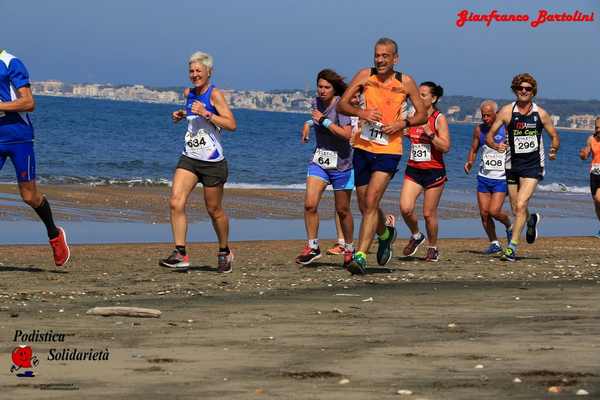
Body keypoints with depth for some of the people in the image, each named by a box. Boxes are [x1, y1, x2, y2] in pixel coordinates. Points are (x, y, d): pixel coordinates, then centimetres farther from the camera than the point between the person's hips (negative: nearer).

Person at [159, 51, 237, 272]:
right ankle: (180, 254, -13)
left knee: (214, 210, 7)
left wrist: (206, 113, -25)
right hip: (189, 158, 5)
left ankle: (224, 252, 29)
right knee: (176, 202, -14)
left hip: (213, 162, -5)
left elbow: (232, 124, -19)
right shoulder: (189, 93, 10)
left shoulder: (215, 94, -10)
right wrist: (181, 115, 12)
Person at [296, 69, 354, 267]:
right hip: (319, 160, 5)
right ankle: (313, 247, -2)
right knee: (309, 204, -13)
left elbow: (347, 134, -26)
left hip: (341, 163, -5)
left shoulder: (341, 104, -15)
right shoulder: (317, 102, 5)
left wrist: (323, 121, -22)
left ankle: (349, 249, 25)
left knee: (342, 210, 6)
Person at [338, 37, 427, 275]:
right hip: (363, 148, 3)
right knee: (365, 207, 13)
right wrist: (361, 113, -17)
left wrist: (402, 123, -12)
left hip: (389, 150, -3)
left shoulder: (406, 83, 0)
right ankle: (385, 234, 44)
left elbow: (422, 115, 7)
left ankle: (360, 256, -17)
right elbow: (341, 105, 3)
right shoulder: (365, 76, 2)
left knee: (371, 203, -17)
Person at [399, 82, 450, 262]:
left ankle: (433, 248, 20)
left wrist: (430, 133, -22)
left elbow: (446, 147, -13)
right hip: (413, 170, 4)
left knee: (429, 213, 1)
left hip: (434, 171, -4)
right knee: (405, 208, -11)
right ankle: (416, 236, 16)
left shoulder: (439, 119, -6)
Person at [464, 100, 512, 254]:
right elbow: (473, 150, 13)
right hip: (484, 177, 4)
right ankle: (494, 244, 17)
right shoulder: (479, 130, 3)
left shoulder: (506, 130, -9)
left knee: (494, 211, -14)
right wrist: (469, 162, -5)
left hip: (501, 178, -4)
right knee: (484, 213, 1)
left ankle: (509, 227, 18)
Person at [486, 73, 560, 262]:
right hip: (513, 165, 2)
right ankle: (532, 221, 47)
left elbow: (554, 136, 9)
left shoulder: (541, 114, -2)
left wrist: (553, 150, -11)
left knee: (520, 206, -17)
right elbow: (489, 136, -2)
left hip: (533, 166, -2)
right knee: (516, 210, 12)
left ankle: (512, 247, -11)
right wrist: (495, 145, -24)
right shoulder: (507, 111, -3)